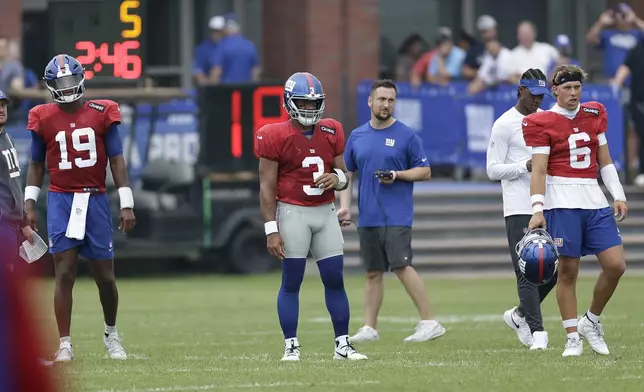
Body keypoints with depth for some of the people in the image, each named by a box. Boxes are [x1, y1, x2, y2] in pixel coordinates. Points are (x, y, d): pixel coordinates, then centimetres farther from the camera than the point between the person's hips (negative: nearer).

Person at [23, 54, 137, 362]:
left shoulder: (102, 114, 0)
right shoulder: (44, 119, 2)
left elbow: (116, 160, 1)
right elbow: (36, 164, 11)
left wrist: (126, 204, -4)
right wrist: (29, 204, 4)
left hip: (95, 200, 1)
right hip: (61, 201, 0)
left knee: (104, 274, 5)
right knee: (64, 272, -7)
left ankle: (111, 333, 28)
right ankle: (64, 344, -4)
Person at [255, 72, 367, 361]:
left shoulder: (331, 133, 7)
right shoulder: (275, 137, -8)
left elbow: (343, 175, 15)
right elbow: (267, 187, -8)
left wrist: (337, 179, -11)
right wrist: (271, 231, -13)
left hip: (325, 212, 5)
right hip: (293, 212, -5)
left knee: (335, 280, 4)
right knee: (291, 282, -2)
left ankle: (343, 345, 10)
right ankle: (291, 347, 3)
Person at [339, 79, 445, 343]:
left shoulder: (406, 135, -1)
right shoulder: (357, 137, 11)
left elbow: (424, 171, 2)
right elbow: (347, 174, 17)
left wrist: (397, 175, -14)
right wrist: (344, 205, 4)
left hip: (397, 216, -5)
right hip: (367, 217, 5)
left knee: (401, 266, -14)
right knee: (373, 272, 9)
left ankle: (429, 322, -10)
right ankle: (369, 328, 13)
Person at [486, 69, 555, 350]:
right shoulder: (505, 124, -5)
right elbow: (493, 169, -7)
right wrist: (526, 166, -19)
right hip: (519, 209, -6)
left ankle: (520, 315, 22)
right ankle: (537, 332, -8)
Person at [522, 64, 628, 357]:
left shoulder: (595, 114, 14)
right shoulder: (541, 123, -2)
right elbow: (538, 169, -9)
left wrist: (618, 195, 11)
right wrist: (537, 209, -19)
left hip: (595, 201, 5)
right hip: (562, 203, -5)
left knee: (616, 265, -3)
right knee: (568, 270, -3)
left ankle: (591, 322, 16)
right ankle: (572, 338, 6)